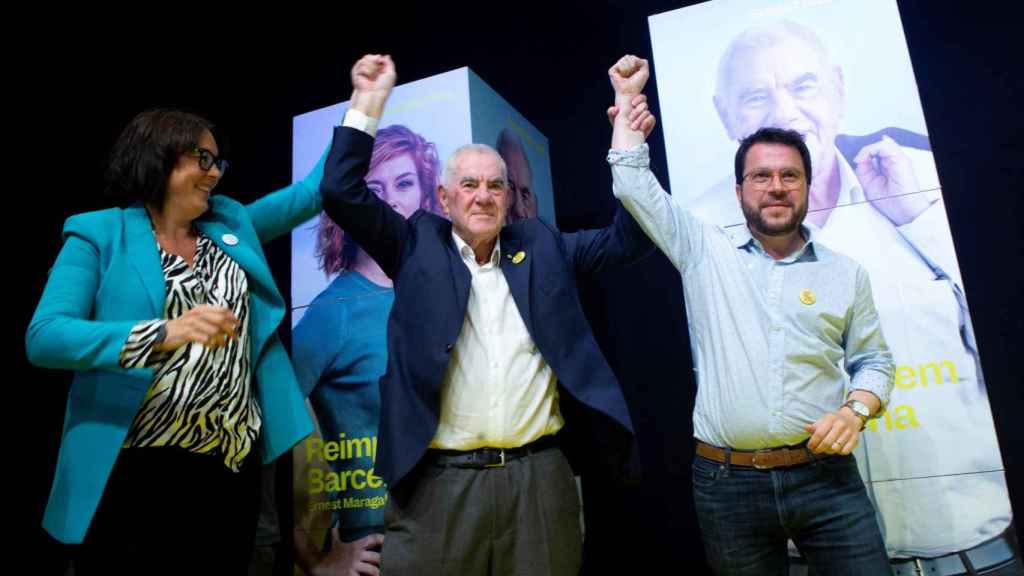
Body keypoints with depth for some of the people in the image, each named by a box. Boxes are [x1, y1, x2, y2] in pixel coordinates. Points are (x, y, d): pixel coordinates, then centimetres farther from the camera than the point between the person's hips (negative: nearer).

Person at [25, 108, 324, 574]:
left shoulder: (231, 222, 12)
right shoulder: (98, 234, -2)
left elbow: (314, 189, 16)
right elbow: (44, 338, -13)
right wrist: (165, 333, -28)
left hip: (234, 465, 5)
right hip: (138, 468, -4)